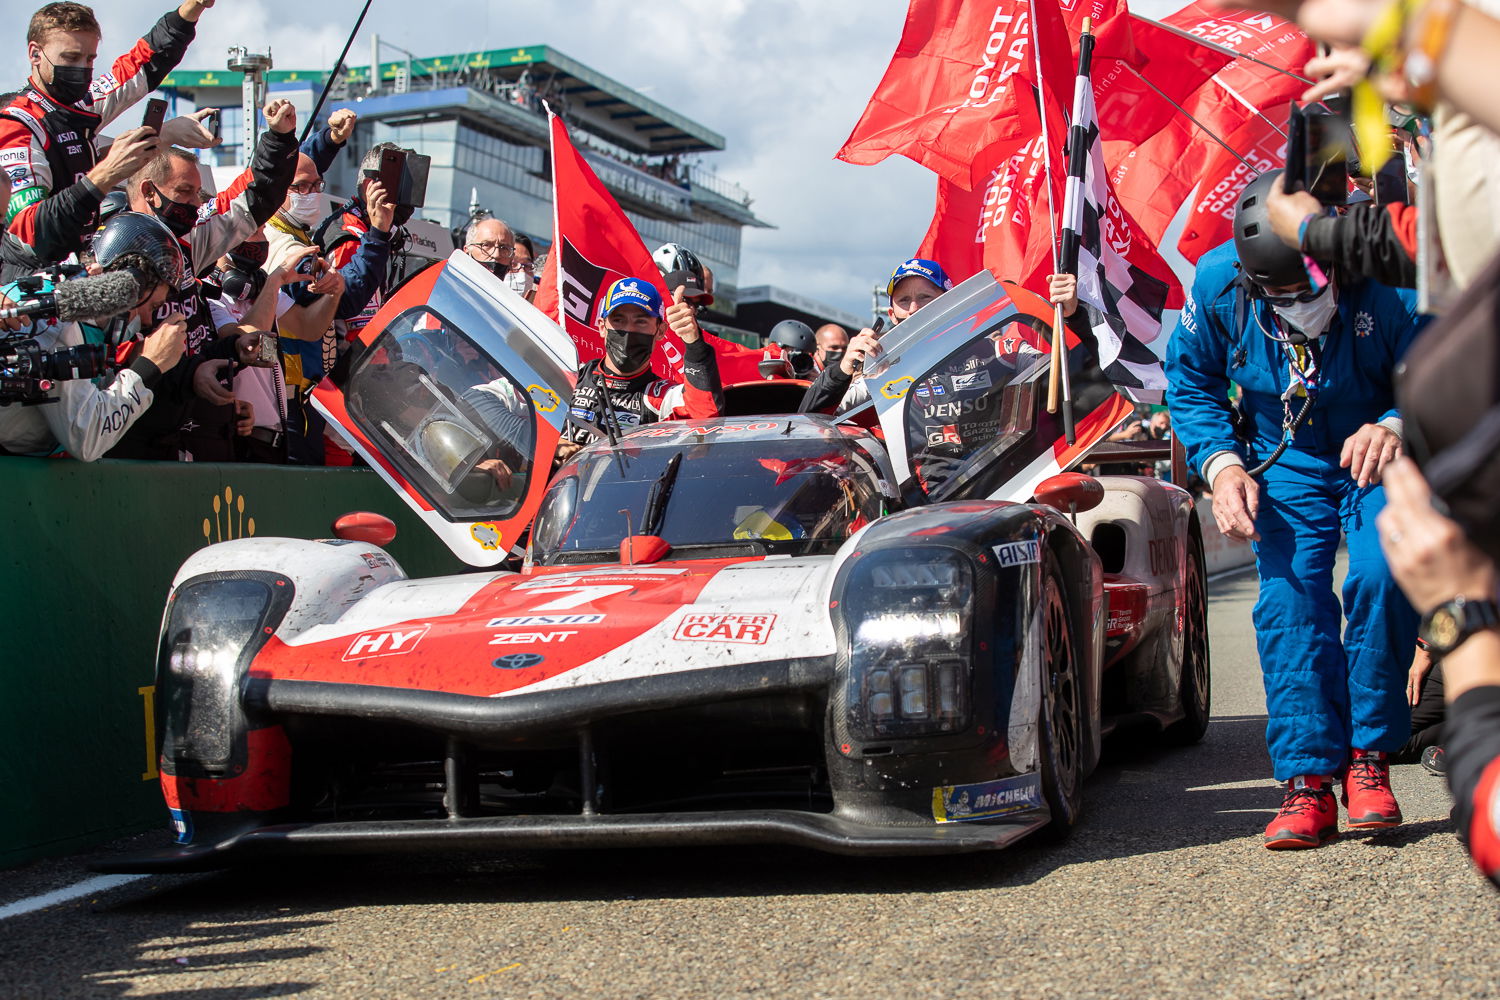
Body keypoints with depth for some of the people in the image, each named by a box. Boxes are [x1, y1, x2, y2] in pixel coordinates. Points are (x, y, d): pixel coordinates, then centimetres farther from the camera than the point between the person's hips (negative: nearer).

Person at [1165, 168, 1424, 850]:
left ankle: (1368, 759, -8)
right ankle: (1308, 781, -8)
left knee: (1382, 577, -24)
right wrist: (1220, 462, -15)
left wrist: (1399, 426, -39)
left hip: (1376, 457, -2)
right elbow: (1190, 382, 0)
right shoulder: (1217, 283, -19)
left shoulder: (1389, 280, -28)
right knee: (1289, 602, -13)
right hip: (1286, 466, 2)